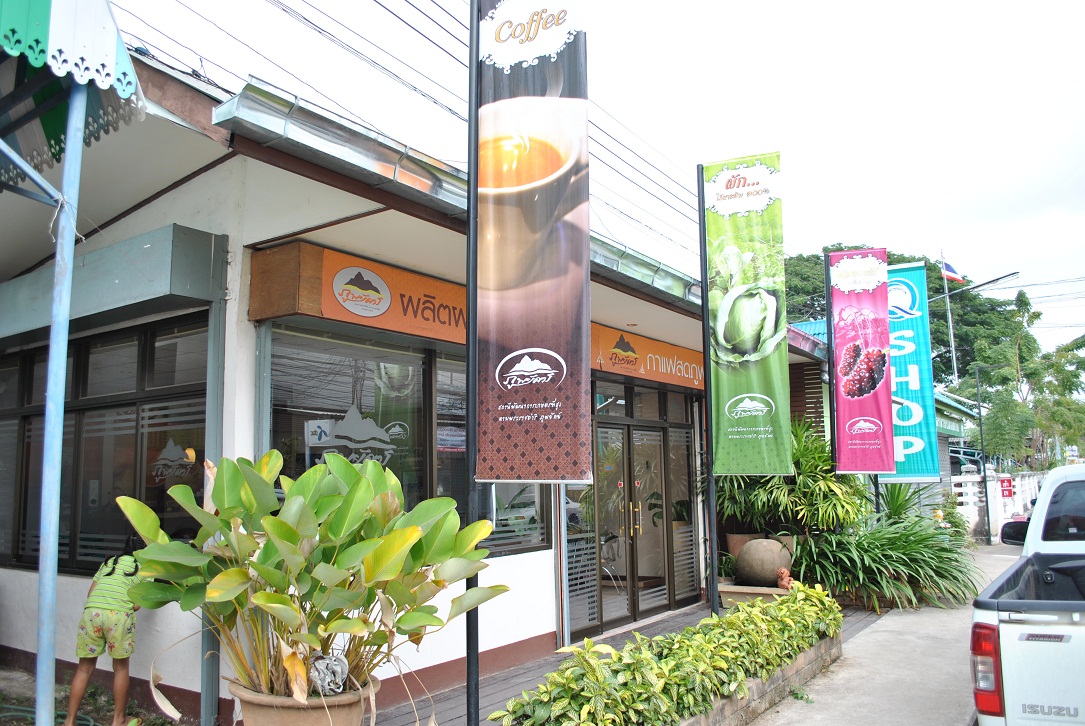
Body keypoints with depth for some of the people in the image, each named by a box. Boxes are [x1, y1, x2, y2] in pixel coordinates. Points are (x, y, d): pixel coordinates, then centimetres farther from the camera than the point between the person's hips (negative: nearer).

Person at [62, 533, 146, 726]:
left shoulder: (108, 562, 26)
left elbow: (90, 593, 22)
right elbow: (137, 603, 5)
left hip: (91, 611, 3)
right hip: (119, 614, -3)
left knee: (85, 668, 16)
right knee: (121, 667, 13)